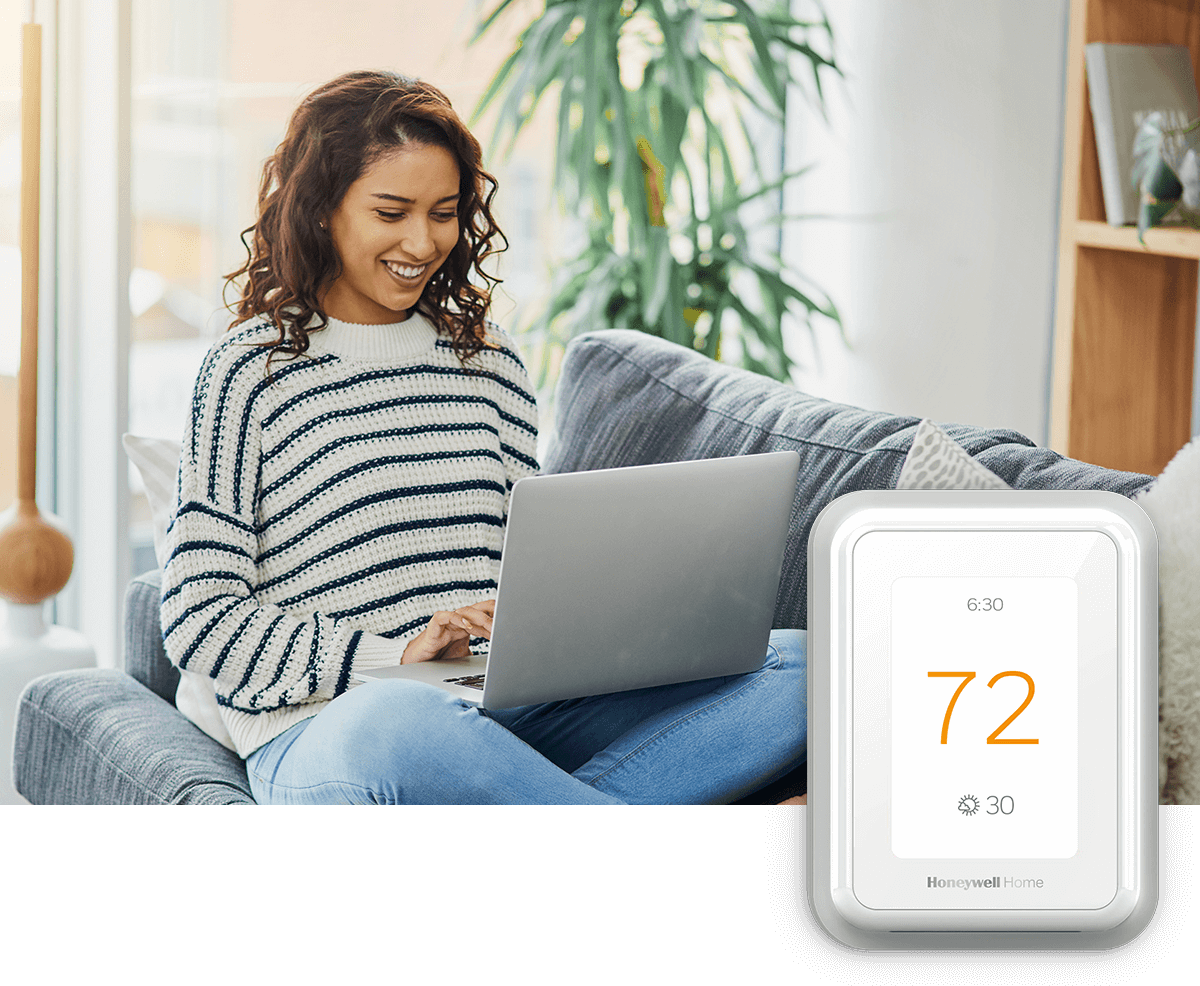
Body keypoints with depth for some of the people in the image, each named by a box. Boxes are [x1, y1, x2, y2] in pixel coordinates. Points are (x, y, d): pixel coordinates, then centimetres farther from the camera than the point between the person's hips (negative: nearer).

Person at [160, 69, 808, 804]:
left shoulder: (491, 362, 19)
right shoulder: (253, 372, 3)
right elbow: (199, 621, -4)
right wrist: (395, 657, -15)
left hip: (508, 723, 5)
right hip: (323, 733, -5)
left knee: (801, 667, -14)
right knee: (389, 726, -44)